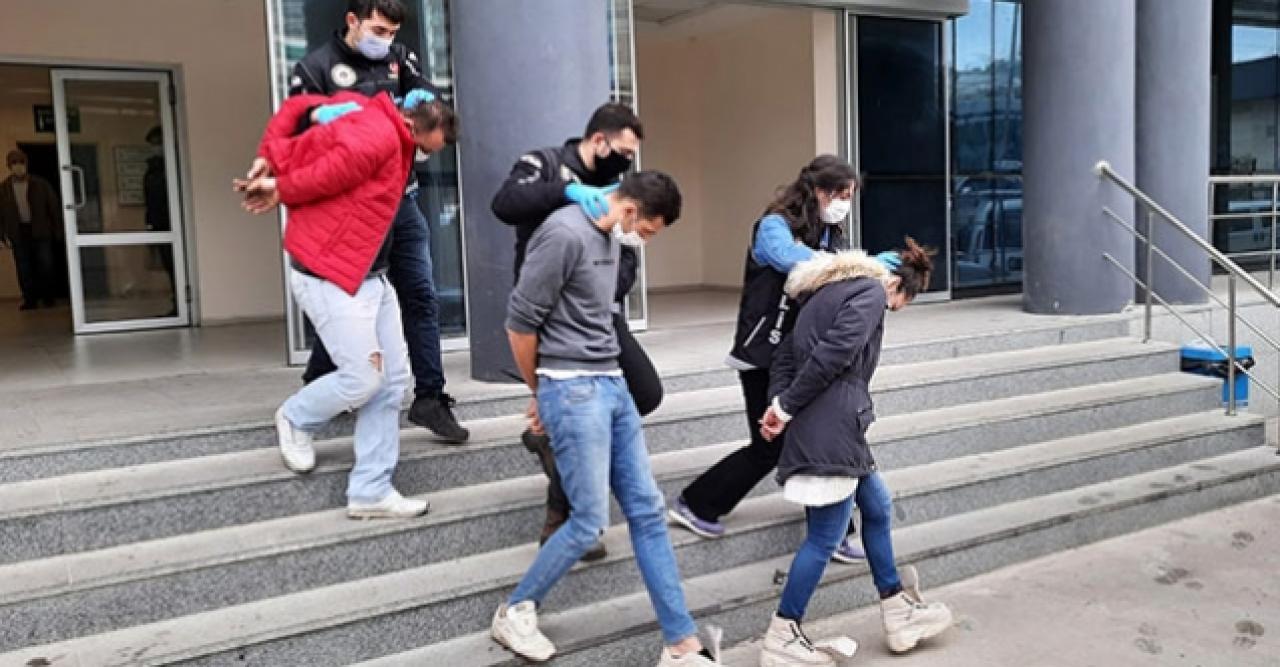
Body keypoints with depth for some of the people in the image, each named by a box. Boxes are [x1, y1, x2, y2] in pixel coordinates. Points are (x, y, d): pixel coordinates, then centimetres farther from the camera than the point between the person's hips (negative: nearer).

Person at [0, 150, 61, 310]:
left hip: (40, 231, -1)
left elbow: (54, 207, 6)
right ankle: (30, 299, 5)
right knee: (24, 268, 0)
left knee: (45, 264, -3)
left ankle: (48, 297, 12)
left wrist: (58, 229, 2)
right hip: (18, 233, 2)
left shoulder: (41, 184, 3)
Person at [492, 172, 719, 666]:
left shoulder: (608, 237, 13)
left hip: (611, 385, 9)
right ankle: (514, 613, 20)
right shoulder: (565, 234, -15)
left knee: (647, 512, 7)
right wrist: (542, 392, 1)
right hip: (573, 391, -8)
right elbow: (520, 323, -14)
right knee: (589, 522, -3)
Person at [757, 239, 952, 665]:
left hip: (836, 426, 10)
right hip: (831, 425, -10)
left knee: (877, 508, 20)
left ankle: (899, 614, 30)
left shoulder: (832, 289, 23)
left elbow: (786, 352, 16)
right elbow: (834, 353, -19)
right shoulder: (871, 291, -5)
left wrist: (779, 403, 2)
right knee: (826, 536, -3)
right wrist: (785, 409, -14)